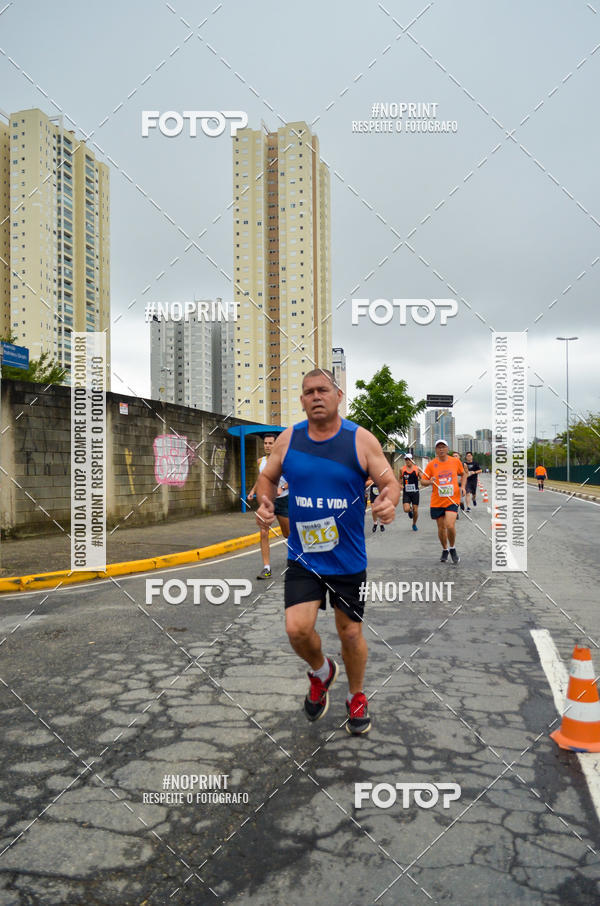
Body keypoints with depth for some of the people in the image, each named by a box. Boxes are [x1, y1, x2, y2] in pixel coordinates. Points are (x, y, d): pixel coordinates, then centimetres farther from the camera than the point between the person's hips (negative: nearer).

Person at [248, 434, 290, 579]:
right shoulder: (260, 461, 6)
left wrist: (282, 488, -24)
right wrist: (253, 490, 8)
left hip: (281, 500, -3)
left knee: (288, 534, 12)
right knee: (263, 533, -11)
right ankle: (266, 568, -8)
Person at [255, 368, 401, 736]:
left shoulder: (361, 440, -7)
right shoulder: (288, 439, -1)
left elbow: (390, 481, -3)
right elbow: (268, 476, 13)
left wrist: (389, 502, -26)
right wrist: (266, 502, -8)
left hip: (349, 560, -1)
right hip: (302, 557, 1)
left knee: (351, 633, 10)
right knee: (297, 629, -12)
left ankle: (357, 696, 40)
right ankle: (322, 671, 25)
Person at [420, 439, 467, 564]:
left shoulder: (456, 461, 2)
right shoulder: (431, 464, -1)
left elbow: (463, 474, 19)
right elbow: (422, 480, 2)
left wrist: (462, 486, 3)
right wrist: (429, 481, -20)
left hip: (452, 500, -1)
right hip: (437, 501, 1)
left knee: (450, 525, -16)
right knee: (441, 527, 8)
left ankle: (452, 549, 10)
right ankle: (445, 550, 31)